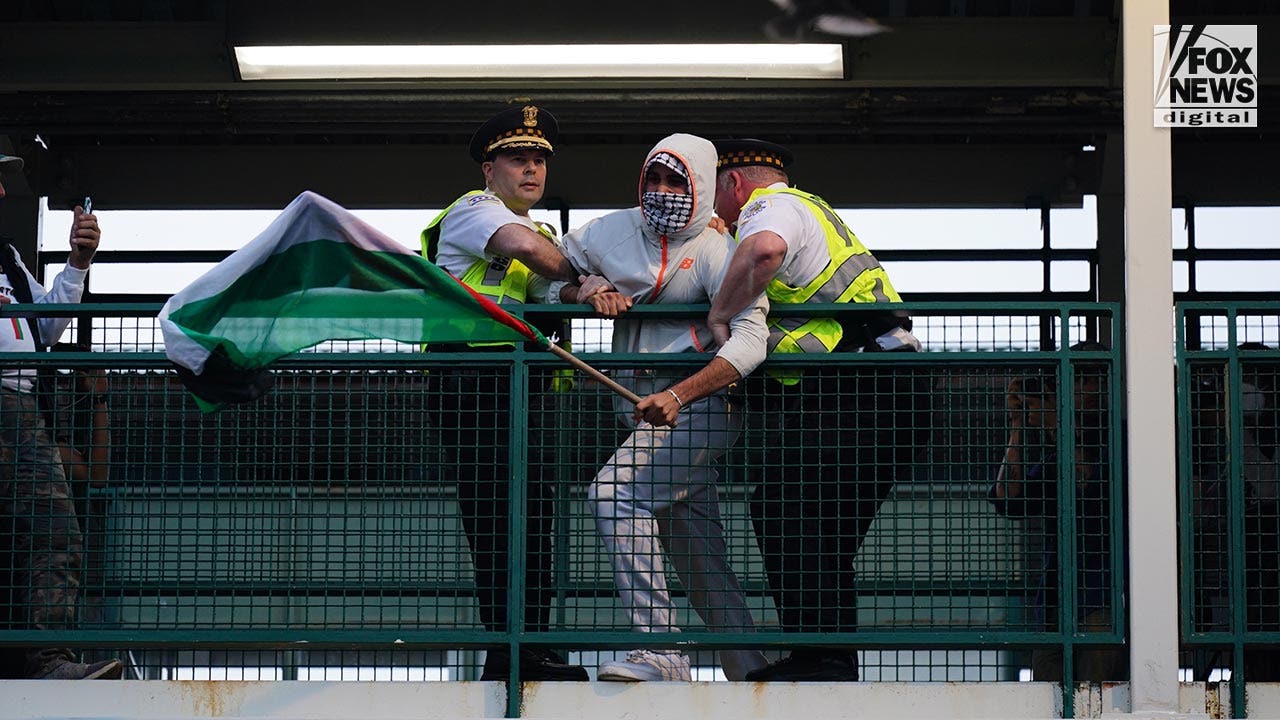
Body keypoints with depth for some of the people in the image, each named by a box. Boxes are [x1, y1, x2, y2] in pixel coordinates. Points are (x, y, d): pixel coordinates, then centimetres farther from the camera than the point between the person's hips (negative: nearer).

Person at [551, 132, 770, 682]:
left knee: (615, 491, -26)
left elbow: (750, 340, -20)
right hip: (644, 407, 7)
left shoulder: (714, 250, -9)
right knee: (698, 556, 8)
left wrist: (677, 397, -31)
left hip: (699, 404, -7)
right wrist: (584, 291, -5)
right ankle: (747, 675, 15)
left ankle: (659, 651, -30)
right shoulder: (612, 232, 8)